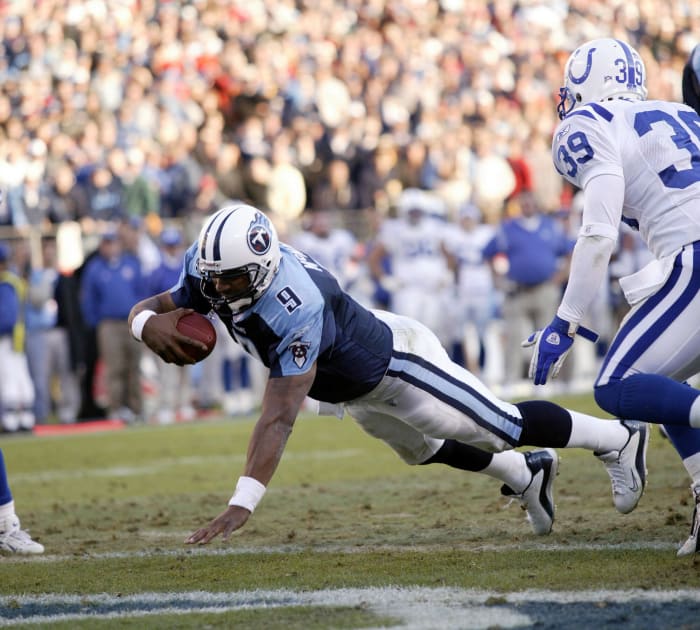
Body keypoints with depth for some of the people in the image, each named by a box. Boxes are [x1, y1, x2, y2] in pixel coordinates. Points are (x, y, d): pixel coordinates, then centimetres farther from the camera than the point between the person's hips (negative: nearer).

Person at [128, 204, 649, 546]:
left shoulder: (294, 309, -45)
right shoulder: (211, 265, -23)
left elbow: (280, 417, -48)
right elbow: (150, 308, -12)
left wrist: (242, 504, -53)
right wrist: (150, 323, -39)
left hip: (394, 366, -8)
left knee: (503, 427, 7)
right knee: (425, 449, 29)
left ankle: (619, 440, 30)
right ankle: (526, 476, 53)